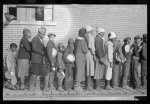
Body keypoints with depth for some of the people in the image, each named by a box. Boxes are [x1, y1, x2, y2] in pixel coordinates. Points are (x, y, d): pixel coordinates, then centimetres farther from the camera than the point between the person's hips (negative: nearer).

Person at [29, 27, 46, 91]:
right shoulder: (35, 39, -9)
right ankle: (31, 87, 0)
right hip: (35, 60, -8)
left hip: (40, 60, 8)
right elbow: (34, 48, -20)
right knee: (34, 73, -6)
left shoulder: (41, 40, 18)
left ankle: (37, 87, 12)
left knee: (38, 73, 8)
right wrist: (43, 53, -18)